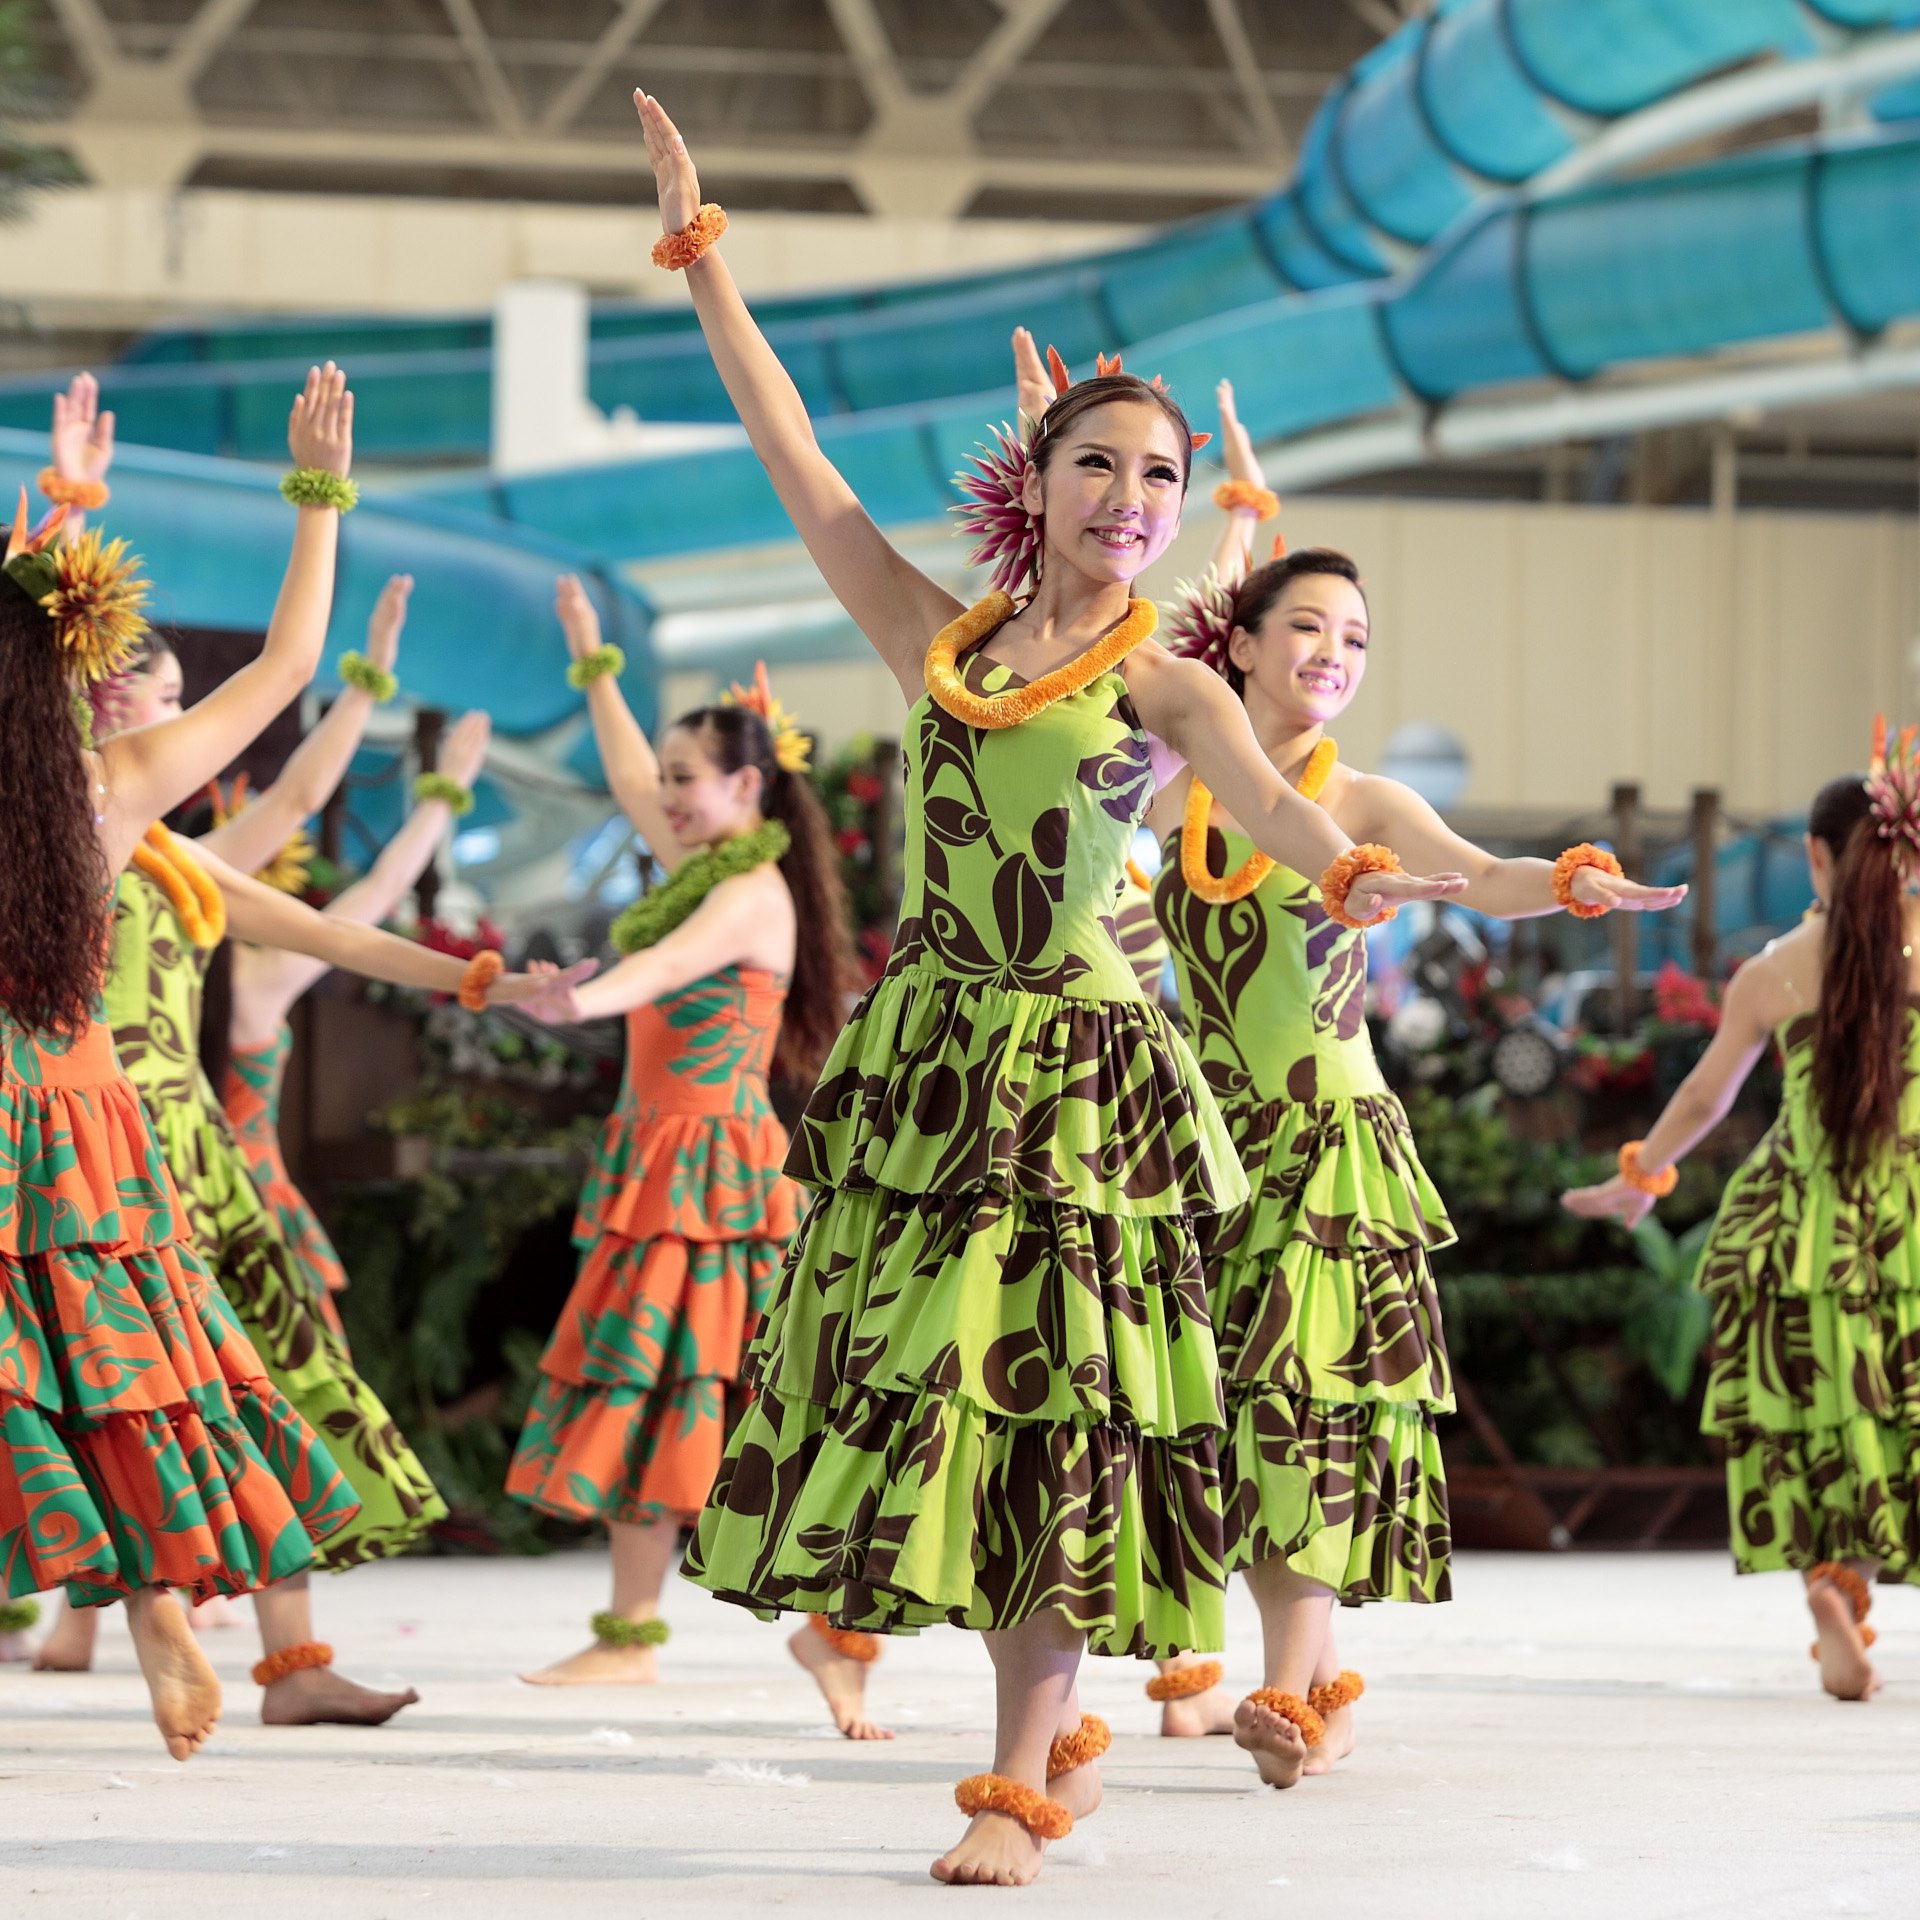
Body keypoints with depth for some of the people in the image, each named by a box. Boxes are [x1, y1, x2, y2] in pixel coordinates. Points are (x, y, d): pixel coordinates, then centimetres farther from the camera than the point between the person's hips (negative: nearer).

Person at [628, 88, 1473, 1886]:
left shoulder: (1162, 683, -1)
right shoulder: (937, 642, 9)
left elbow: (1268, 797, -20)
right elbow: (795, 459, 11)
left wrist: (1352, 867, -44)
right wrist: (700, 252, 12)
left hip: (1076, 1073, -4)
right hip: (925, 1054, 4)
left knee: (1047, 1396, -3)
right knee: (913, 1372, 4)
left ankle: (1021, 1781, 3)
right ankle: (1055, 1727, 20)